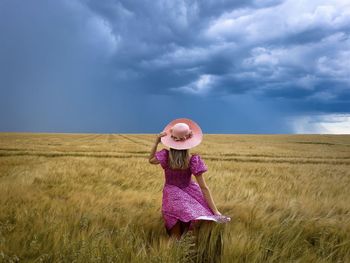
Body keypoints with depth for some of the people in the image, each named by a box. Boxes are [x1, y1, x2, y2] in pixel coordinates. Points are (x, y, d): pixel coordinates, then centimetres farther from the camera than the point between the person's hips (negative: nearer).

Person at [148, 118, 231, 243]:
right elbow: (203, 188, -18)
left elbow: (151, 160, 7)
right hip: (189, 193, -2)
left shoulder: (165, 155, -18)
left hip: (172, 197, 2)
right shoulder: (193, 160, -20)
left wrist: (157, 141, -3)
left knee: (175, 236, 11)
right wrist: (215, 211, -14)